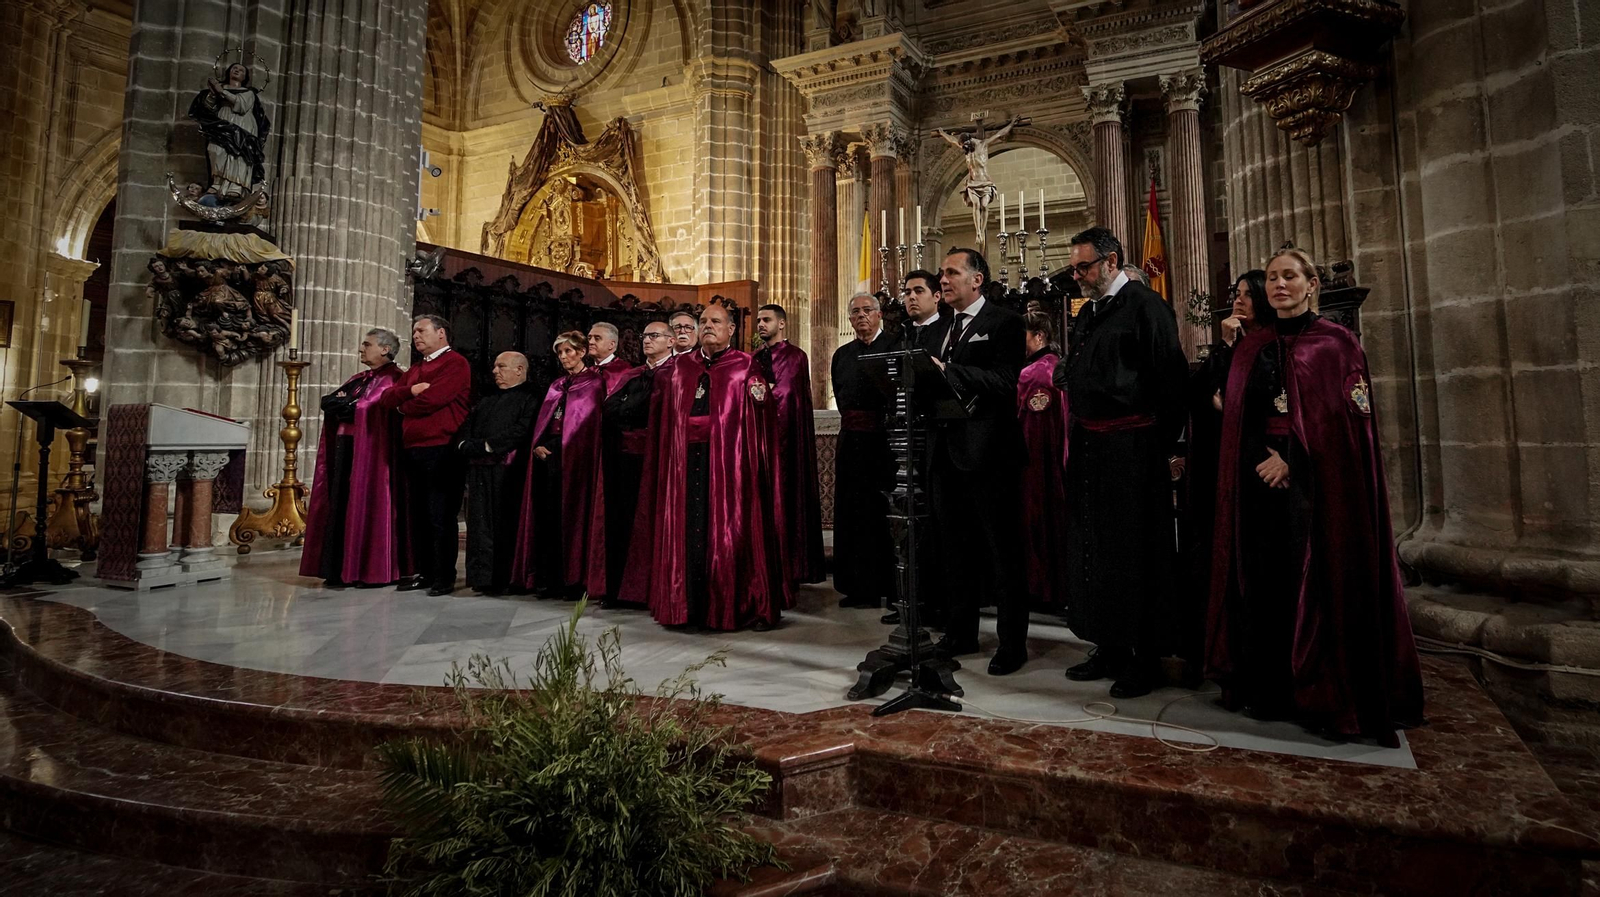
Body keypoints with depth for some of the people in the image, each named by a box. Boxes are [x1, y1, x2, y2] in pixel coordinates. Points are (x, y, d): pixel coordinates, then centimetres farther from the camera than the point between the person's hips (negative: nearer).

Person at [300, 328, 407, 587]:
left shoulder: (392, 379, -6)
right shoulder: (358, 379, 20)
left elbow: (369, 409, -16)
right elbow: (327, 402, 11)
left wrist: (343, 403, -1)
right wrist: (346, 403, -7)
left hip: (370, 451, -8)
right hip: (345, 447, 8)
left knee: (365, 506, -5)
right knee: (340, 505, 8)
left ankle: (370, 569, 3)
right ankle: (341, 569, 14)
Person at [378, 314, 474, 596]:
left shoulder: (456, 363, -5)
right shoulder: (414, 370, 23)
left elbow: (432, 399, -17)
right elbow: (387, 398, 13)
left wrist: (402, 405, 2)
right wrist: (410, 390, -8)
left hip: (442, 451, -8)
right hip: (413, 450, 8)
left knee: (441, 517, -5)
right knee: (418, 515, 12)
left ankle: (445, 577, 3)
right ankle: (424, 572, 21)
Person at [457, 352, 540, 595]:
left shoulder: (529, 399, 1)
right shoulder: (486, 401, 25)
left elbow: (520, 431, -13)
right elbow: (465, 429, 18)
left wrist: (487, 445, -12)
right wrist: (465, 445, -3)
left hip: (507, 471, -7)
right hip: (479, 470, 7)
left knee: (504, 524, -5)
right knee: (479, 525, 2)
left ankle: (502, 579, 0)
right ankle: (481, 576, 5)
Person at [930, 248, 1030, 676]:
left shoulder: (1004, 322, -5)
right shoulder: (944, 329, 19)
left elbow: (1005, 381, -19)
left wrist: (946, 372, -24)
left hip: (987, 451, -8)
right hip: (947, 449, 8)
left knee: (1002, 551, 2)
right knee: (956, 548, 15)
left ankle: (1013, 643, 14)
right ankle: (961, 633, 28)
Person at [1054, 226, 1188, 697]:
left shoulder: (1145, 306, -8)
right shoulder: (1086, 314, 17)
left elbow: (1170, 377, -13)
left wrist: (1162, 443, -13)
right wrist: (1063, 376, 4)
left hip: (1132, 446, -8)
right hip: (1089, 444, 8)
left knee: (1136, 552, 0)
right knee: (1093, 548, 13)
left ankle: (1145, 658, 14)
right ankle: (1110, 649, 26)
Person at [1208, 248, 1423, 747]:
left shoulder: (1337, 343, 1)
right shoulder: (1251, 348, 13)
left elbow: (1349, 419, -6)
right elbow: (1239, 418, 11)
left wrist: (1293, 460, -15)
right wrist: (1263, 458, -6)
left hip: (1317, 480, -3)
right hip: (1259, 477, 4)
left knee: (1314, 578, -3)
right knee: (1263, 576, 4)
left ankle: (1322, 694, 10)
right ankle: (1265, 686, 13)